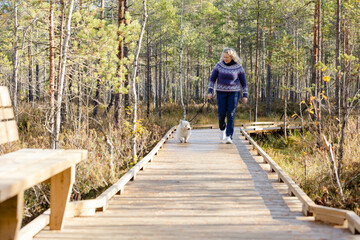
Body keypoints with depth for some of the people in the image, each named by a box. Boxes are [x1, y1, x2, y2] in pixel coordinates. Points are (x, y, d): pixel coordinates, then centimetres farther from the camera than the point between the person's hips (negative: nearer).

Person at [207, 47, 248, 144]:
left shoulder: (238, 67, -5)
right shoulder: (219, 65, -3)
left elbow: (243, 81, 3)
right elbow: (212, 79, 2)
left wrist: (245, 95, 1)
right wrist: (210, 92, -8)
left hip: (233, 93, -1)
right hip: (221, 92, 1)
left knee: (231, 115, -11)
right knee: (221, 114, -2)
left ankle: (229, 137, -10)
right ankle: (222, 128, 31)